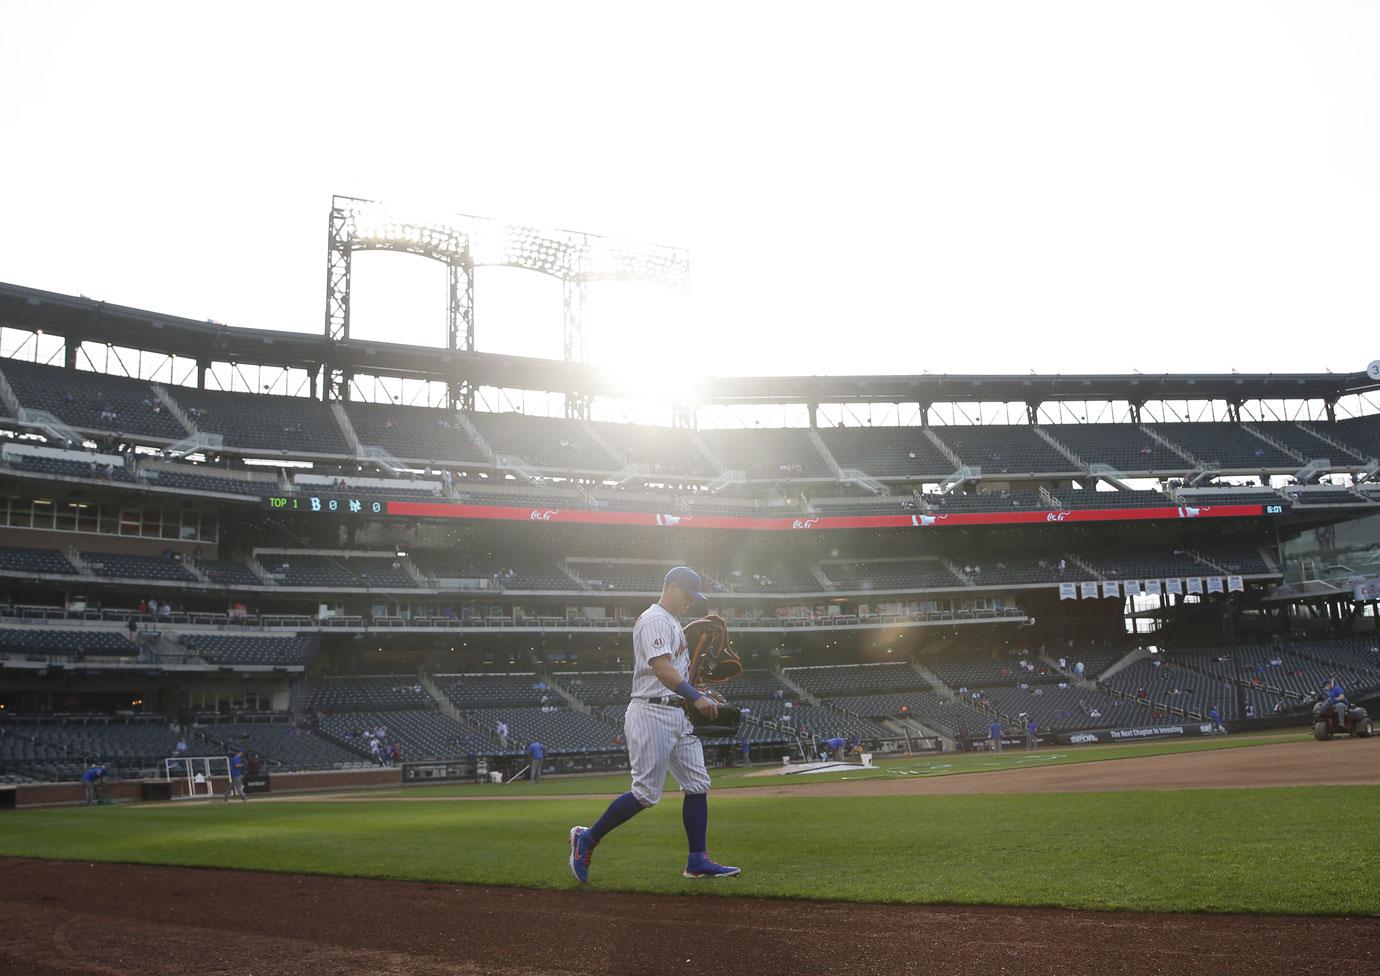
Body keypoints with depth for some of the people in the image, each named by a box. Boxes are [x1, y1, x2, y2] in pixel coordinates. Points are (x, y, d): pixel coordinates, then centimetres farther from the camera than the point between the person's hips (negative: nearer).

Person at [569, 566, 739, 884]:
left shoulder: (673, 623, 22)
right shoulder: (654, 621, -11)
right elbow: (662, 669, -23)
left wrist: (699, 697, 13)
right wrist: (696, 697, -30)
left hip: (677, 714, 10)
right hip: (652, 712, -10)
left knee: (697, 784, 5)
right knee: (646, 792, -9)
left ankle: (698, 861, 8)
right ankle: (587, 839, 4)